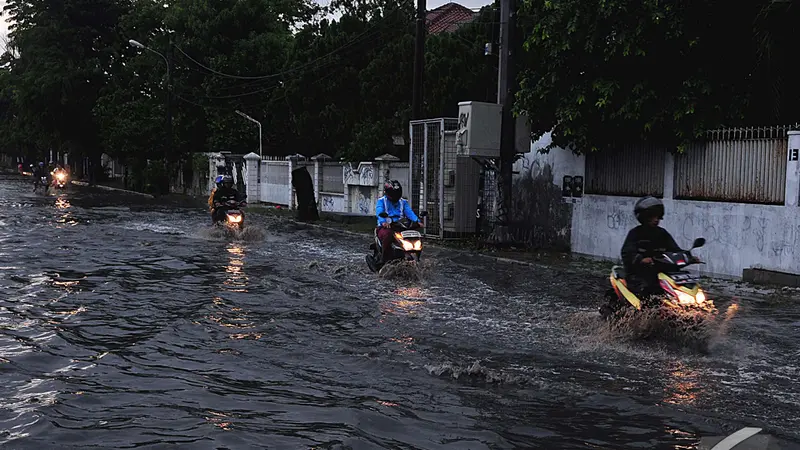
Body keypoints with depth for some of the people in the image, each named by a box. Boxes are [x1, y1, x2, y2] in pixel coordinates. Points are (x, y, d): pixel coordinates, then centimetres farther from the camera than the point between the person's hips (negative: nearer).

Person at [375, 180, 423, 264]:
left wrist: (417, 221, -21)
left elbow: (409, 212, 1)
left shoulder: (403, 202, 19)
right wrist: (383, 221, -37)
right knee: (387, 234, -38)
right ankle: (385, 259, -28)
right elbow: (379, 212, -14)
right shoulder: (381, 201, 6)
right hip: (385, 227, -3)